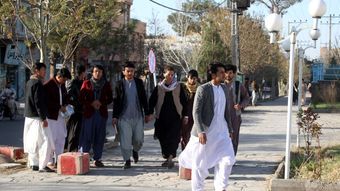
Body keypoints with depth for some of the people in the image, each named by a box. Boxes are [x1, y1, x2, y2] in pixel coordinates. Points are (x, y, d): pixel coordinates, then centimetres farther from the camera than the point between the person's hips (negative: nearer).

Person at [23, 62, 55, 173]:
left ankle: (34, 164, 22)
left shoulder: (29, 83, 14)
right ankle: (42, 166, -10)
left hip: (29, 116, 10)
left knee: (33, 141, 16)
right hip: (37, 117, -10)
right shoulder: (37, 84, -16)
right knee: (45, 141, -8)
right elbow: (38, 102, -21)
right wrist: (43, 118, -20)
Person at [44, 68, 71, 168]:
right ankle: (50, 161, 3)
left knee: (61, 138, 10)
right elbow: (47, 101, -18)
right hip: (51, 115, -8)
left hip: (60, 115, 8)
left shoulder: (62, 85, 10)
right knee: (51, 138, -4)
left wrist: (65, 105, 2)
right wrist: (60, 107, -18)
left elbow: (65, 96, 22)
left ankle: (58, 159, 18)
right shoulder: (48, 85, -14)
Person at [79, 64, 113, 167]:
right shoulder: (86, 83, 4)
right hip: (89, 113, -2)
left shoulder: (106, 84, 9)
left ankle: (97, 159, 11)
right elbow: (81, 99, 4)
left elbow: (110, 99, 11)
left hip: (102, 113, 2)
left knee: (100, 136, 3)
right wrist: (91, 103, -12)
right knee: (87, 136, -6)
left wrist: (101, 103, -8)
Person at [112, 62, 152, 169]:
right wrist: (115, 116, -2)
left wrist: (147, 113, 9)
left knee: (139, 139, 4)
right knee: (125, 140, -3)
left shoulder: (139, 83, 5)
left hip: (138, 116, 2)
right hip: (124, 117, -2)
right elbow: (116, 101, 2)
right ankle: (127, 160, 8)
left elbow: (144, 99, 10)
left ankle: (135, 150, 36)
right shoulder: (119, 84, 0)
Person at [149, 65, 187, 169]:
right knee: (163, 138, 6)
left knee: (173, 138, -12)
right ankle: (167, 158, 20)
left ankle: (170, 158, -14)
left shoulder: (178, 87, 5)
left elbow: (184, 102, 8)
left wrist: (185, 115, 4)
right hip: (162, 117, 2)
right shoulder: (159, 87, 6)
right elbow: (152, 101, 8)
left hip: (175, 117, -2)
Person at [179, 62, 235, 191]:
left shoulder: (224, 88, 8)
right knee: (199, 163, 4)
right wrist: (200, 132, -21)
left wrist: (230, 129, 17)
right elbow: (196, 112, -15)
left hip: (221, 132, 6)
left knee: (228, 159, -4)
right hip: (205, 132, -5)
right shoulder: (203, 89, -12)